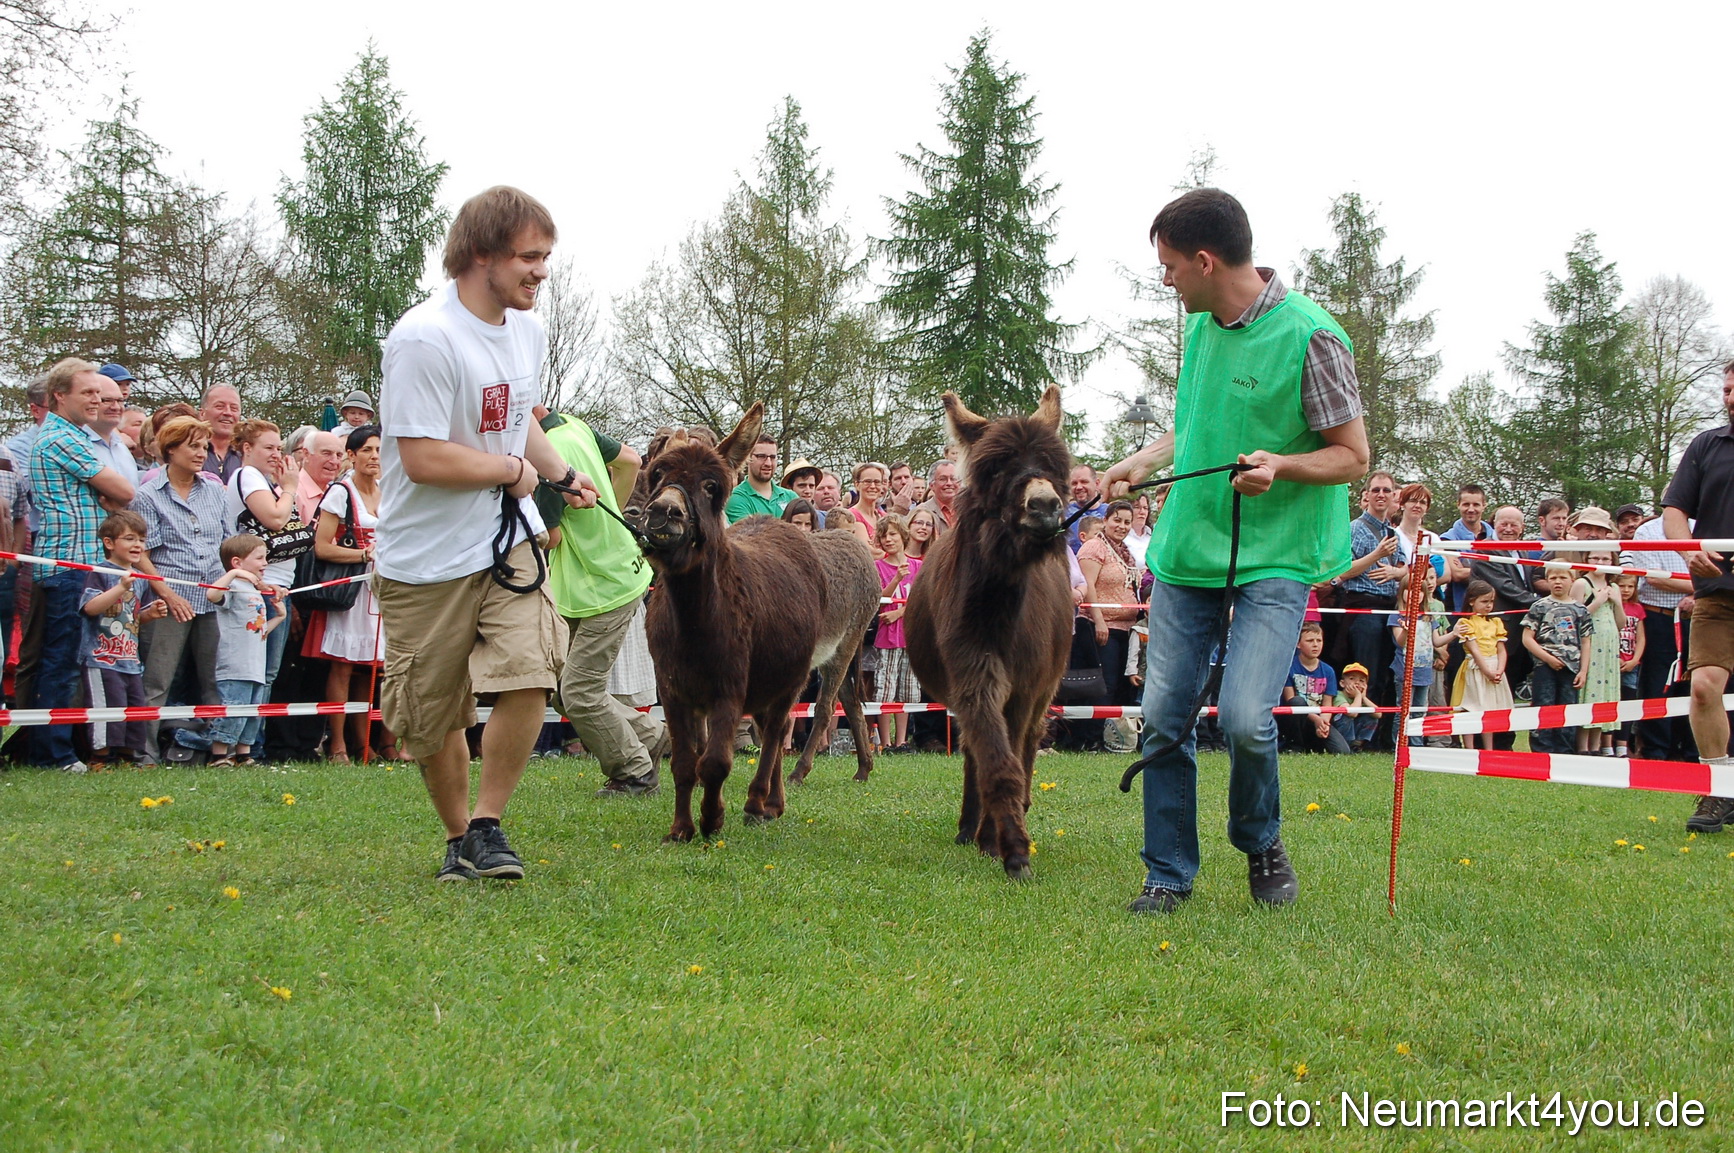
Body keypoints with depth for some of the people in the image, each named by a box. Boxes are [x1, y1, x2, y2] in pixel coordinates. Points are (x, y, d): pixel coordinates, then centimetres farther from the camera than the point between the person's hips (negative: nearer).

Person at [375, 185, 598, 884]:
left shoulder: (526, 330, 8)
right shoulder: (425, 339, -20)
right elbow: (423, 459, -25)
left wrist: (562, 473, 22)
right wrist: (515, 470, -12)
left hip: (506, 539, 5)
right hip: (427, 558, -5)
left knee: (529, 676, -15)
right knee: (435, 718, 7)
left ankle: (488, 825, 2)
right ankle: (457, 835, 29)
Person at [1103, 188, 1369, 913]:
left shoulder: (1309, 336, -14)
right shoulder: (1200, 326, 8)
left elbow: (1353, 454, -10)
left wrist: (1280, 464, -26)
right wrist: (1140, 464, 10)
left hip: (1275, 558, -6)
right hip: (1186, 552, 7)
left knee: (1245, 717, -18)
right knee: (1163, 717, 3)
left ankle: (1261, 844, 12)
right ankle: (1169, 874, 17)